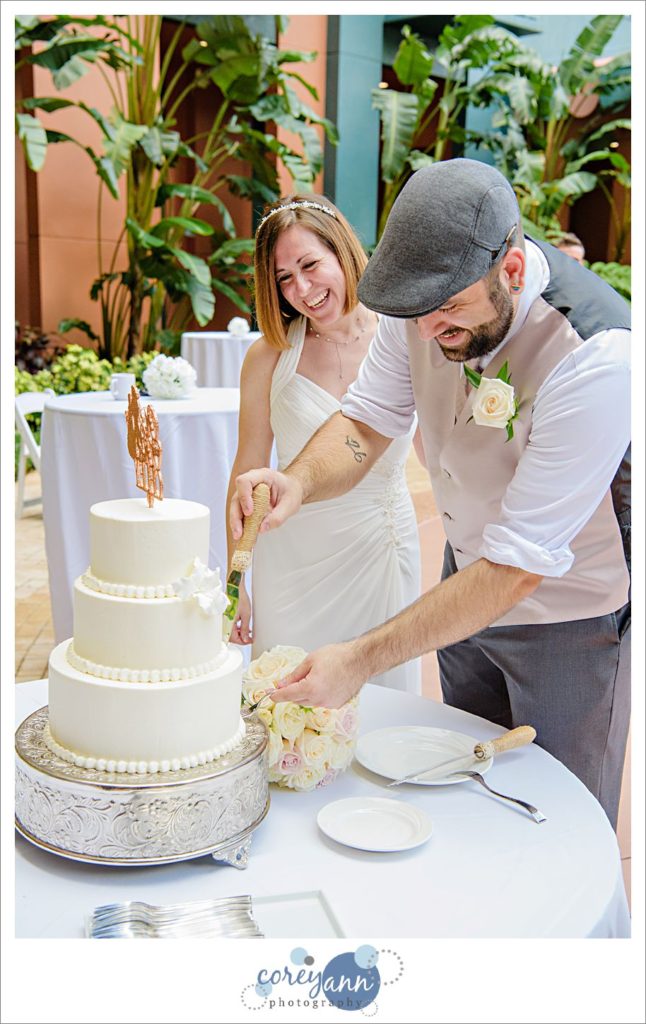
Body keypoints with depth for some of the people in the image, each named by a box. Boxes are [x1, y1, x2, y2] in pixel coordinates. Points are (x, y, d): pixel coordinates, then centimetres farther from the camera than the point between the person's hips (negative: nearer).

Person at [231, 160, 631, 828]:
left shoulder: (597, 357, -35)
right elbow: (367, 421, -9)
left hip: (572, 607, -5)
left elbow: (518, 565, -34)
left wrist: (362, 660, -36)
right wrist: (300, 482, -32)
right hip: (467, 577, 6)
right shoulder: (432, 291, -16)